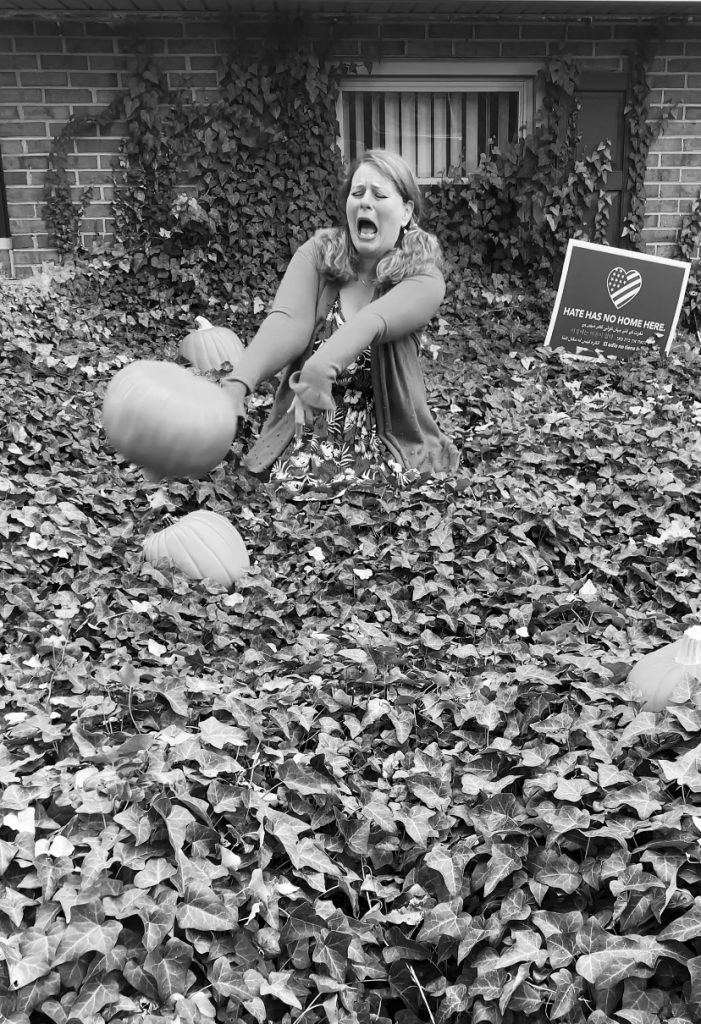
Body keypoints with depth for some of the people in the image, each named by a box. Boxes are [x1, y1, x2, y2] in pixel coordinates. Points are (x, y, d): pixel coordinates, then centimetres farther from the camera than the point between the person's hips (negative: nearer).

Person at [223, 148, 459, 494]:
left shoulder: (424, 280, -6)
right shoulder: (317, 254, 1)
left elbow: (370, 323, -28)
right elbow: (286, 323, -17)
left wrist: (324, 365, -49)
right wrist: (237, 383, -37)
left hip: (390, 449, -1)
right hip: (302, 445, 1)